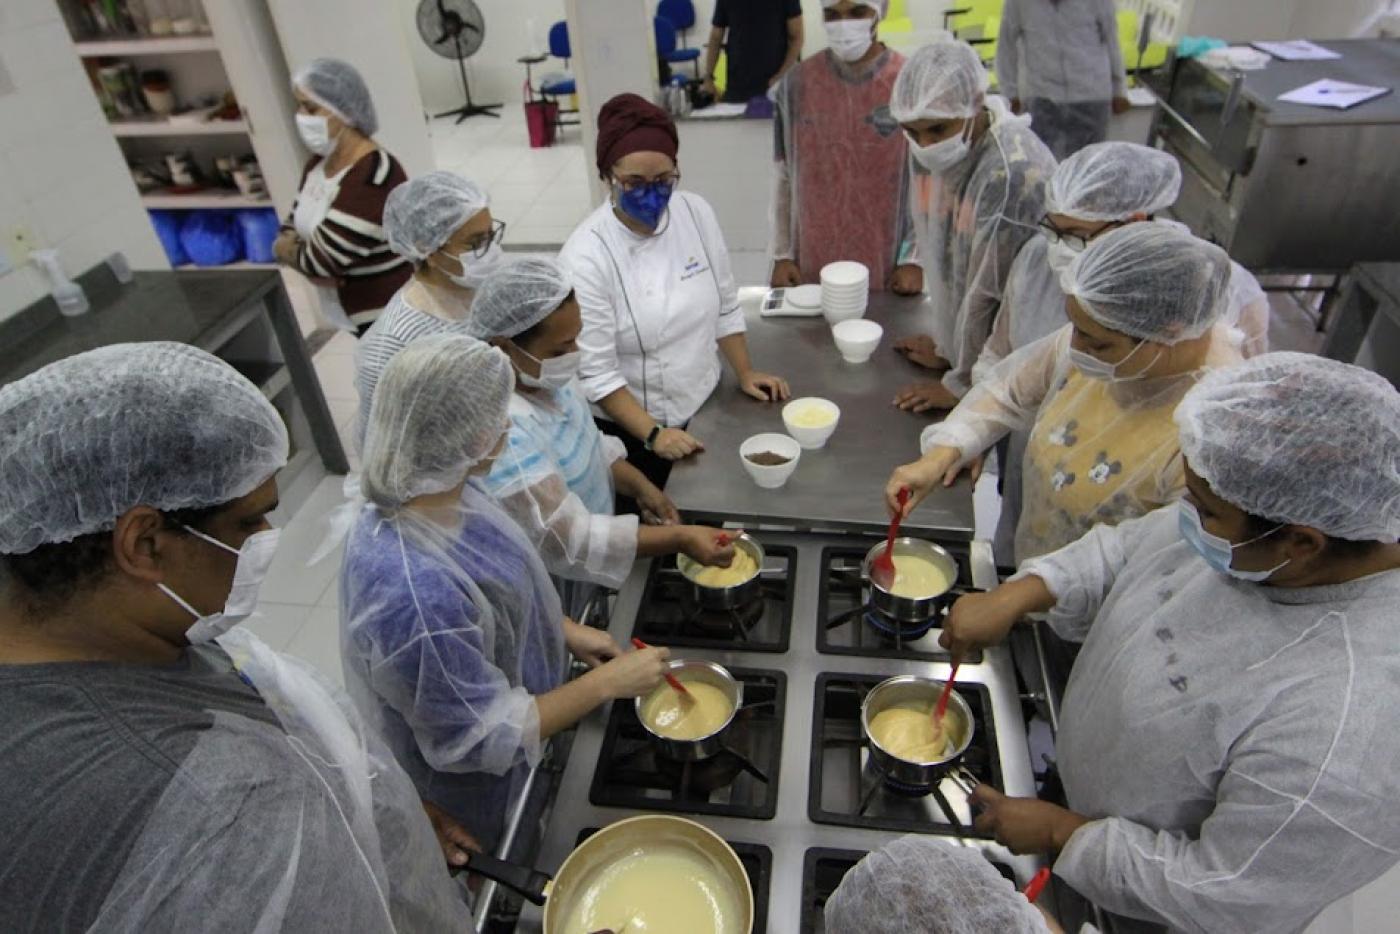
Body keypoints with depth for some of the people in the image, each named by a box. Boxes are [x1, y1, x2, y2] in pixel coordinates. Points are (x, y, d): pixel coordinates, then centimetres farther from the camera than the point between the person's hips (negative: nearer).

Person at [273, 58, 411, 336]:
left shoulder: (372, 176, -26)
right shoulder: (319, 163, 5)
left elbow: (324, 258, -27)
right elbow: (293, 227, 8)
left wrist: (284, 249, -5)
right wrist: (311, 268, -15)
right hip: (359, 313, 9)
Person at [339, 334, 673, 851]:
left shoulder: (444, 489, -17)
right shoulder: (411, 592, -43)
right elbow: (485, 738, -29)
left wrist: (568, 632, -3)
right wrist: (609, 681, -23)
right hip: (482, 794, -7)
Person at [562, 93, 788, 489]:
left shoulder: (696, 212, -10)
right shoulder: (585, 257, -24)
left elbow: (724, 305, 3)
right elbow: (594, 371, -21)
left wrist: (745, 373, 4)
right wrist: (653, 433, -24)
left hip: (706, 404, 5)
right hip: (634, 429, -4)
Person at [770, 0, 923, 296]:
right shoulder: (796, 84, -2)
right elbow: (783, 177, 3)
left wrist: (914, 259, -5)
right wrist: (782, 254, 2)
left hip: (885, 269, -1)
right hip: (813, 267, 1)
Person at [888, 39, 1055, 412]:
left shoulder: (1013, 172, -30)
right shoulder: (934, 147, -7)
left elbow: (992, 291, -24)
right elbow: (937, 245, 1)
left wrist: (962, 382, -13)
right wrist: (947, 345, 7)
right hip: (964, 340, 6)